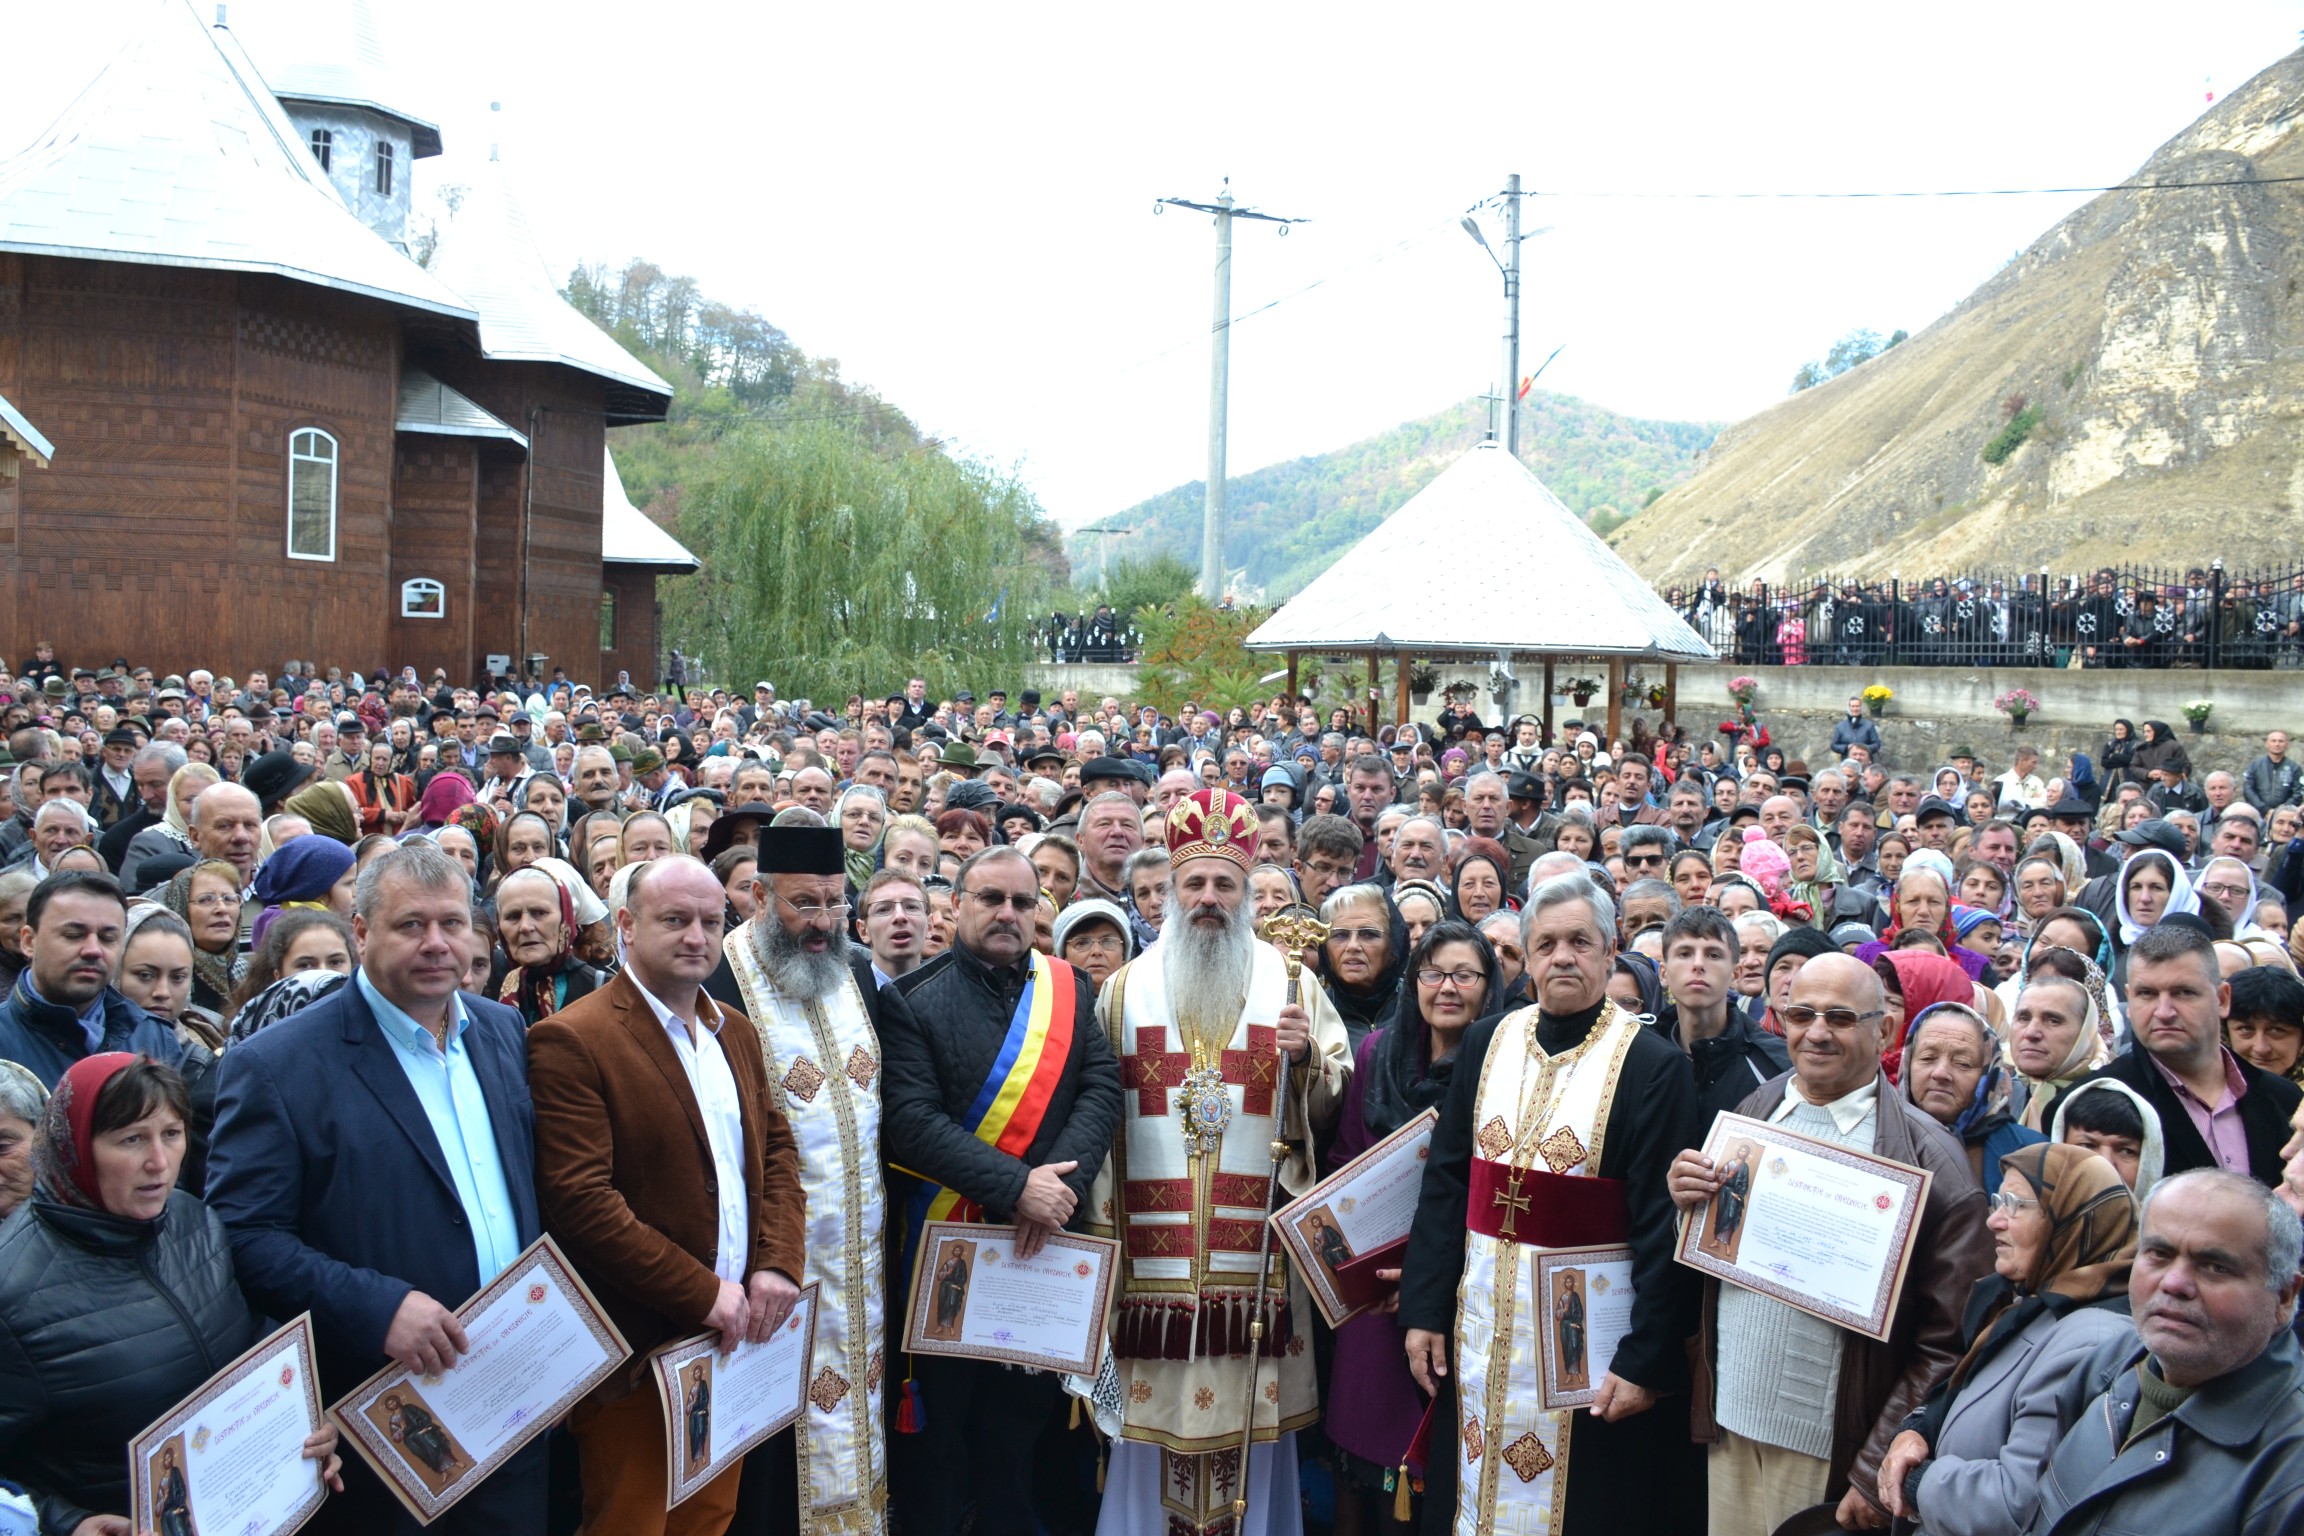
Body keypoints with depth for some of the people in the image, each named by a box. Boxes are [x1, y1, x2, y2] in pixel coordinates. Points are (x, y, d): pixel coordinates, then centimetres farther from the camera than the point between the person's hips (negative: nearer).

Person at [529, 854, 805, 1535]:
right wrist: (701, 1294, -19)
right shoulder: (571, 1041, -15)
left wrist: (779, 1263, -4)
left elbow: (775, 1149, 14)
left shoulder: (734, 1032, 12)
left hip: (733, 1332, 7)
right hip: (639, 1351, -7)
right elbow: (581, 1200, -21)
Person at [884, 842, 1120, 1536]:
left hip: (1045, 1243, 3)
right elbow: (912, 1119, -14)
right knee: (937, 1426, 5)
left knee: (1019, 1423, 12)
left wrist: (1061, 1182, -17)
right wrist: (1016, 1187, -21)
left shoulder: (1069, 990, 8)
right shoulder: (917, 1001, -4)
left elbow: (1102, 1088, -1)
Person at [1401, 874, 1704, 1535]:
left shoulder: (1654, 1065, -10)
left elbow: (1664, 1225, -12)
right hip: (1482, 1316, 4)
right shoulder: (1486, 1044, 4)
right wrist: (1424, 1308, 1)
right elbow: (1444, 1183, 6)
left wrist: (1646, 1358, -14)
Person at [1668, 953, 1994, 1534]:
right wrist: (1687, 1202, -6)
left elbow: (1948, 1341, -11)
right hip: (1729, 1432, 4)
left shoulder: (1928, 1158, -10)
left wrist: (1877, 1476, -13)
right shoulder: (1752, 1113, 6)